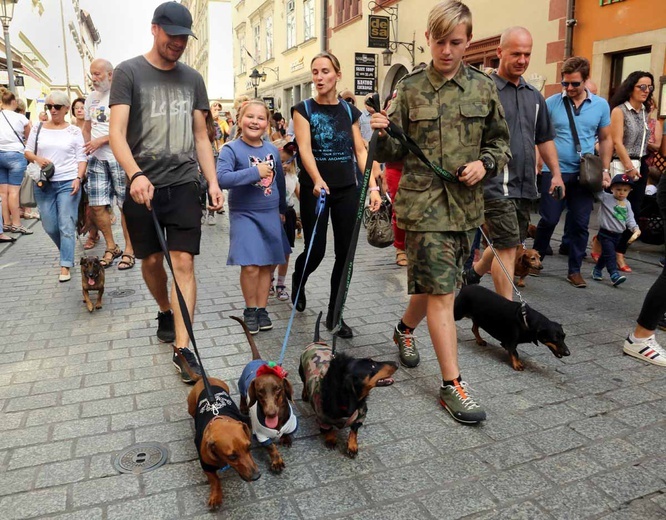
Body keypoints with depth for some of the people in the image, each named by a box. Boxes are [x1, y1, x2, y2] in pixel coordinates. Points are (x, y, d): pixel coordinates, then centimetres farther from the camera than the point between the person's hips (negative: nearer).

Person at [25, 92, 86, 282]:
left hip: (68, 183, -3)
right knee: (50, 227, 8)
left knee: (66, 226, -6)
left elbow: (81, 158, 1)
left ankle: (65, 266, -1)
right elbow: (27, 152, 12)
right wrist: (37, 159, -9)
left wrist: (78, 178, -13)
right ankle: (68, 252, 32)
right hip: (43, 184, 3)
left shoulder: (74, 131, 3)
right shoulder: (38, 128, 8)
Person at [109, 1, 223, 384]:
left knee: (184, 263, -7)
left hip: (184, 184, 1)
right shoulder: (129, 72, 0)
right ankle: (165, 313, 39)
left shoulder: (192, 79, 11)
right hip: (143, 185, -1)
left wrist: (213, 181, 3)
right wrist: (135, 174, -27)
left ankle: (182, 349, -4)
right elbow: (116, 132, -10)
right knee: (152, 260, 11)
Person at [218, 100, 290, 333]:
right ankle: (250, 309, 13)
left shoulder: (272, 150, 6)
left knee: (267, 264, 9)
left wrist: (282, 209, 26)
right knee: (250, 266, -10)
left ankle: (261, 309, 23)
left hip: (270, 215, 5)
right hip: (244, 216, -4)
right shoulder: (231, 149, -9)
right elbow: (222, 178, -24)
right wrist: (255, 172, -25)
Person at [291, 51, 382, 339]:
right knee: (316, 250, -2)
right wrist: (317, 180, -32)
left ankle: (335, 314, 14)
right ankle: (298, 280, 35)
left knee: (346, 252, 1)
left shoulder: (349, 110, 9)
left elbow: (360, 151, 6)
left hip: (346, 190, 3)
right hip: (315, 190, -3)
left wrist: (373, 186, -6)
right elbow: (305, 149, -14)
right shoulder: (304, 109, -1)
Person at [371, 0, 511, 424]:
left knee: (435, 283, 16)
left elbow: (501, 143, 14)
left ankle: (405, 329, 46)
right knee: (442, 291, -6)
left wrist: (486, 163, -6)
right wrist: (382, 135, -16)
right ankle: (453, 384, 5)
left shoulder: (483, 87, 7)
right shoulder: (410, 88, 2)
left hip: (466, 204, 4)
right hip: (423, 202, -3)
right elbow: (394, 153, 5)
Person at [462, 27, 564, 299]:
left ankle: (473, 273, 39)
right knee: (507, 247, -7)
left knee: (507, 244, 16)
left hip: (525, 184, 7)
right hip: (496, 183, -7)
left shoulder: (534, 96, 16)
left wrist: (556, 173, 14)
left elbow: (545, 138, 22)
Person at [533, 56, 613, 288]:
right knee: (548, 220, 1)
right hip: (554, 171, -2)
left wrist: (605, 169, 6)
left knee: (580, 224, 6)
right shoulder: (551, 103, -2)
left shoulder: (601, 105, 5)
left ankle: (575, 270, 17)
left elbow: (605, 140, 13)